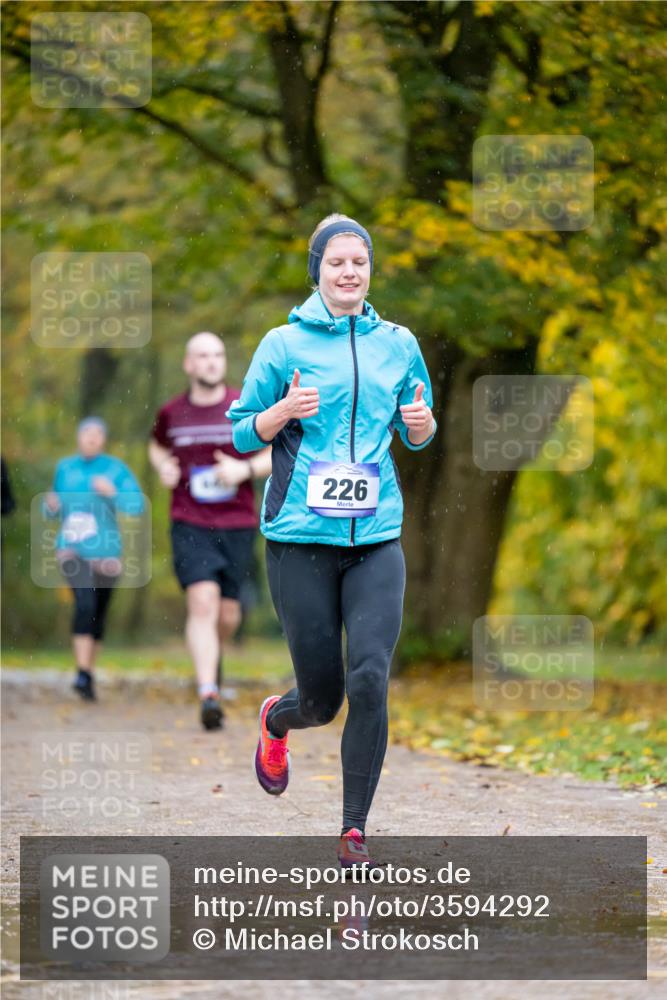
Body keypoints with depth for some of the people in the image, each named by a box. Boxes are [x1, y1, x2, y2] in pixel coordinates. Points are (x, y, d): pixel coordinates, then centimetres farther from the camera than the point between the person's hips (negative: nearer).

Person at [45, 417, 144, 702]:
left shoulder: (116, 469, -5)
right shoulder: (65, 468, 4)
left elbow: (137, 506, -14)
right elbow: (52, 510, 15)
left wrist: (112, 492, -30)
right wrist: (51, 505, -8)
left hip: (105, 553, 0)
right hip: (72, 550, 0)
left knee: (98, 616, 12)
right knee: (84, 603, -24)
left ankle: (89, 672, 35)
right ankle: (83, 675, -28)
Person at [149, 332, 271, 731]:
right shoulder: (172, 413, 3)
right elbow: (158, 445, 25)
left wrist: (246, 469, -15)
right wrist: (163, 467, 3)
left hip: (238, 524, 1)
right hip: (190, 525, -1)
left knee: (228, 613, 7)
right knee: (203, 602, -18)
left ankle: (216, 653, 44)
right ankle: (208, 695, -23)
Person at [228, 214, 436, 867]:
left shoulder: (398, 344, 10)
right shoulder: (283, 344, 2)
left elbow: (416, 438, 21)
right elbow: (242, 434, 6)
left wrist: (421, 422, -3)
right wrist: (284, 411, -15)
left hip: (376, 540, 2)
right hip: (300, 540, -2)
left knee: (369, 680, -15)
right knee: (322, 697, 3)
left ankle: (354, 834, -4)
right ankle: (276, 720, 41)